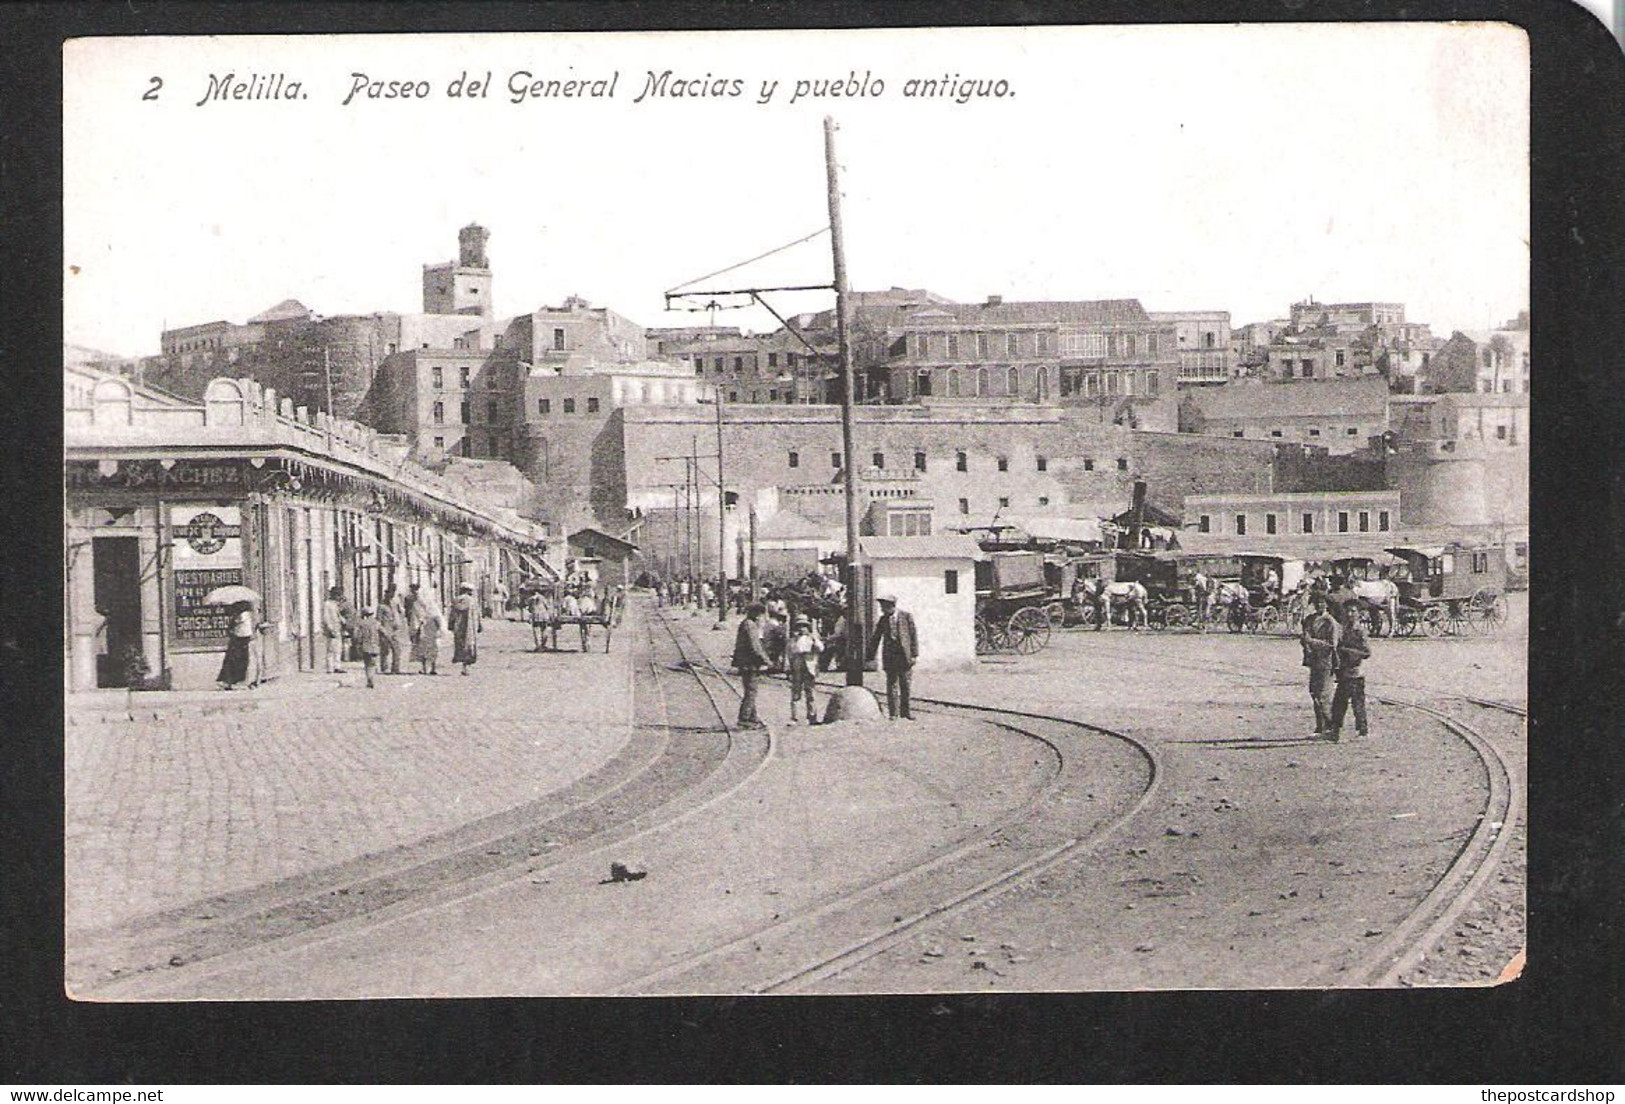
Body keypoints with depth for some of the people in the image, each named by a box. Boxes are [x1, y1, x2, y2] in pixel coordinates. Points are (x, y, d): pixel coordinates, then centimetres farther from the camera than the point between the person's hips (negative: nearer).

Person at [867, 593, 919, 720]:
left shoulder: (906, 616, -2)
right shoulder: (883, 619, 7)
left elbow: (913, 635, -2)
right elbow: (876, 638, 12)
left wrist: (914, 654, -7)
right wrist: (870, 656, 9)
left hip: (904, 655, -2)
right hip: (889, 656, 2)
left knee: (905, 685, 4)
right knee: (891, 684, 2)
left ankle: (905, 711, 13)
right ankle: (893, 712, 6)